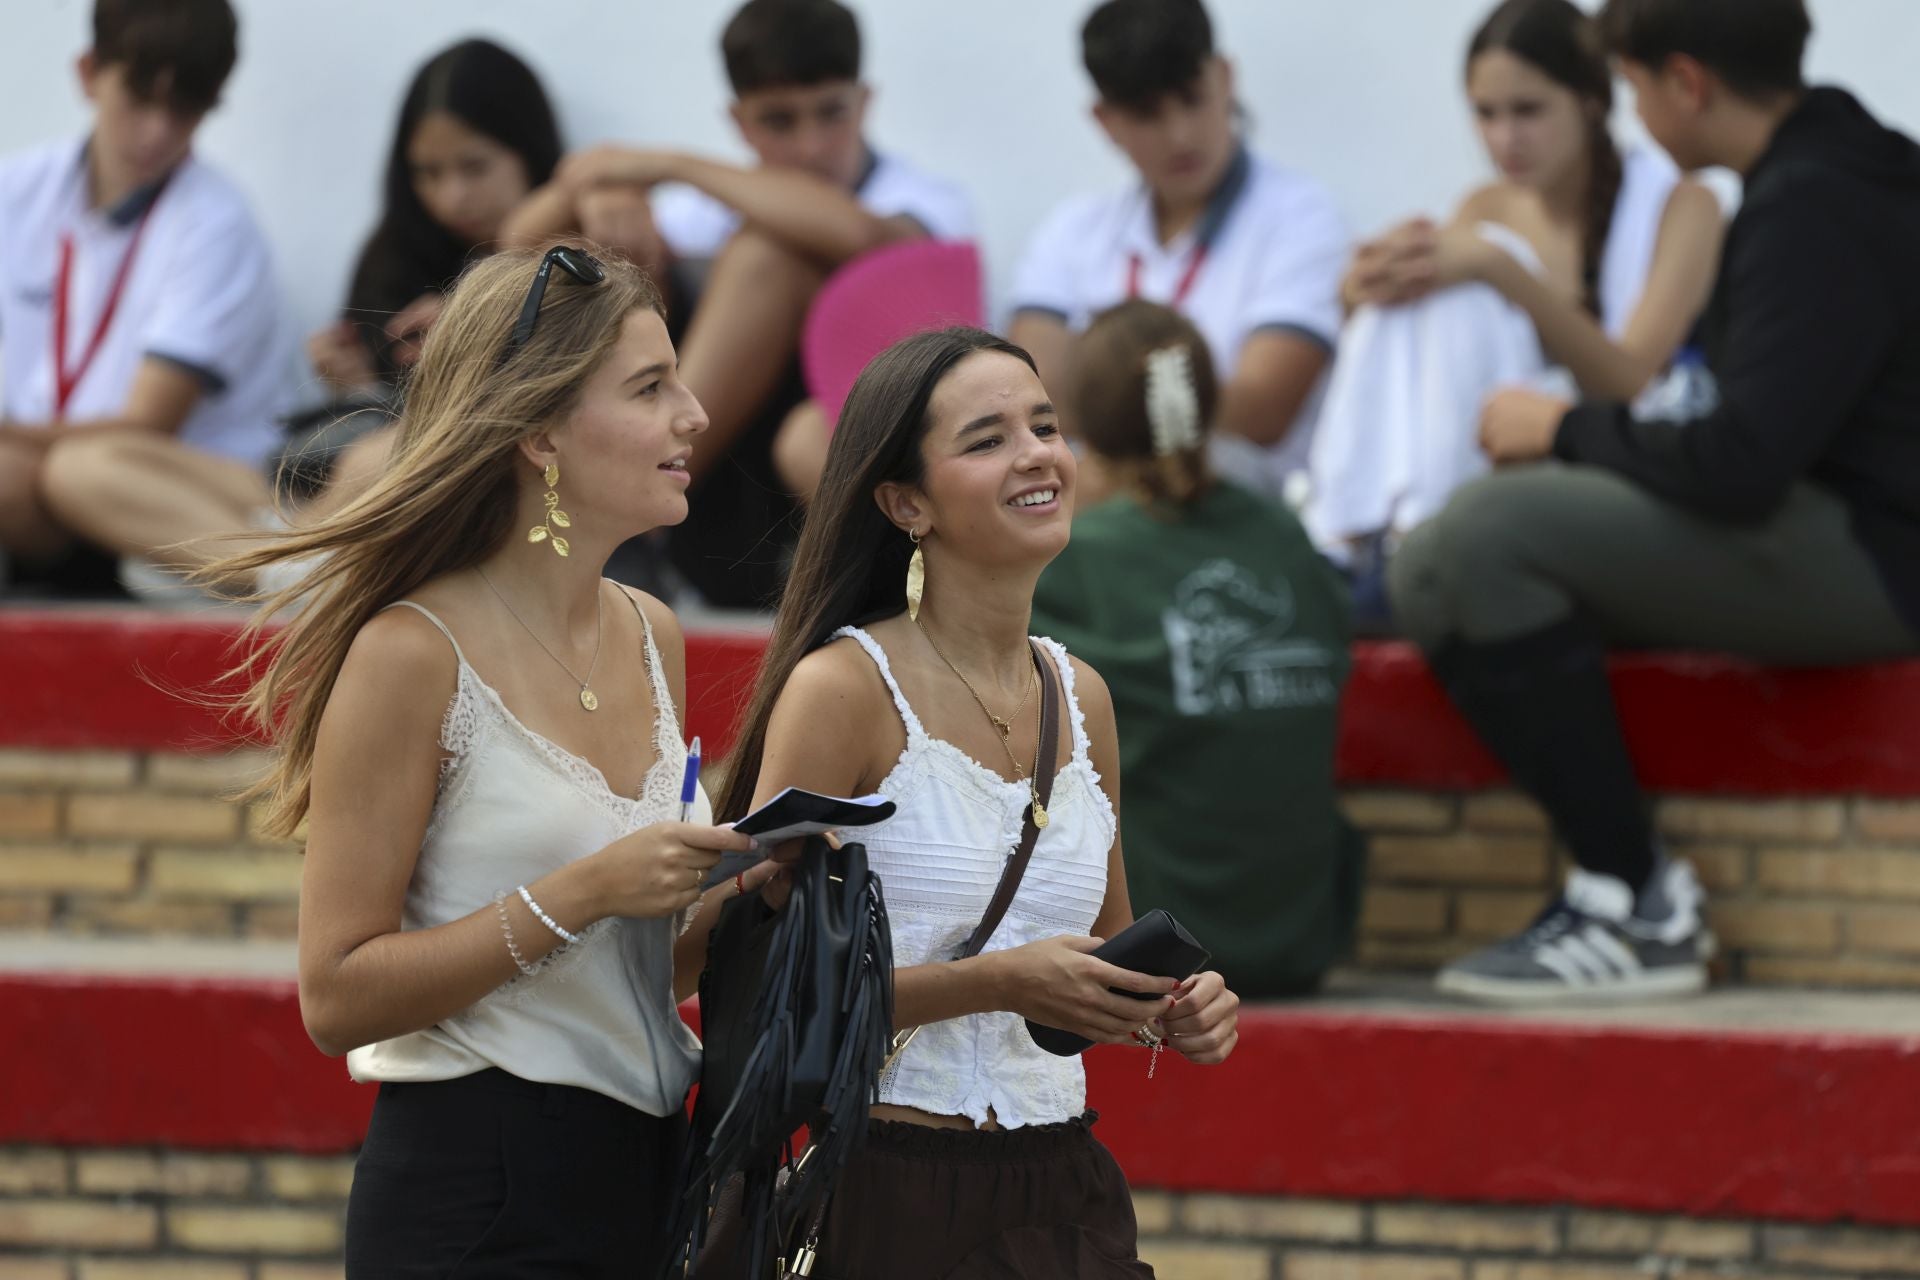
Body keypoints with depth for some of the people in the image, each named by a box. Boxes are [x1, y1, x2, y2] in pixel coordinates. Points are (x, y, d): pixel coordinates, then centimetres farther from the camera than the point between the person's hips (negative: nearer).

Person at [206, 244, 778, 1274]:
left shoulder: (649, 636, 10)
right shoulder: (412, 656, -13)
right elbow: (339, 997, -15)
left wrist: (721, 900, -1)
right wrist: (579, 896, -20)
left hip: (643, 1171, 7)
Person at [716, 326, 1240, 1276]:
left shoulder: (1081, 698, 10)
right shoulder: (842, 689, -9)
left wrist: (1175, 1009, 2)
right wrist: (996, 983, -20)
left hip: (1069, 1202, 6)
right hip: (895, 1199, -6)